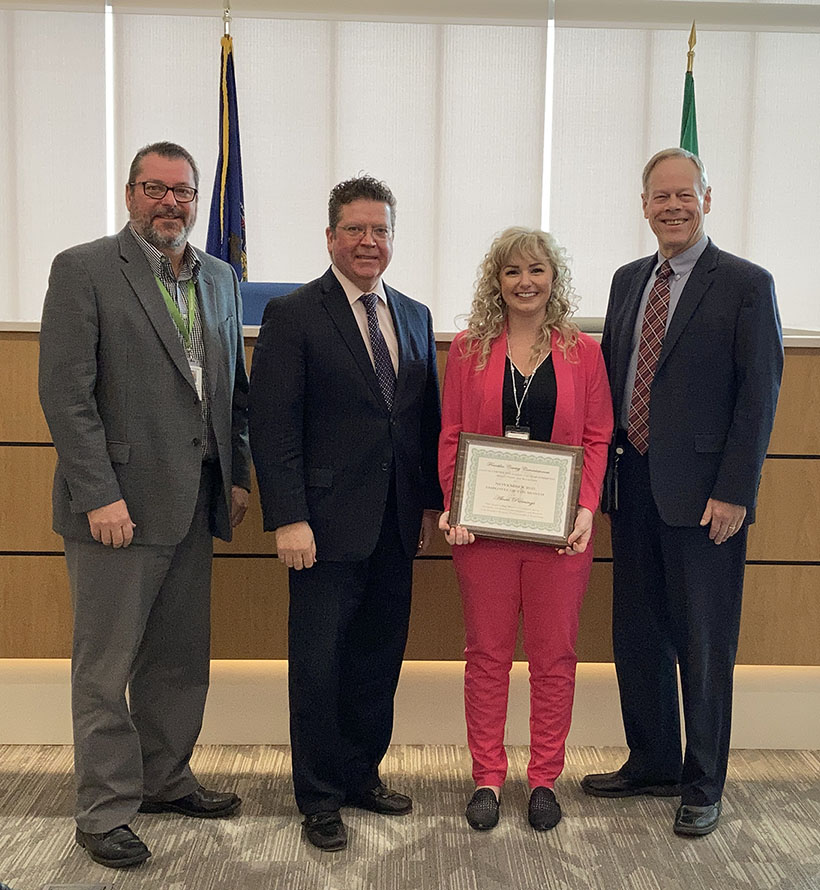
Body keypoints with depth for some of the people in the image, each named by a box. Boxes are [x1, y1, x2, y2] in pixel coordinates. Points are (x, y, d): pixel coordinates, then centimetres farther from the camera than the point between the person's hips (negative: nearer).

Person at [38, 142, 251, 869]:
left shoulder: (219, 278, 13)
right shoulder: (84, 270, -5)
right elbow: (66, 394, -12)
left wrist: (237, 476, 10)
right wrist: (99, 497, -17)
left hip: (195, 506, 6)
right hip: (119, 506, -6)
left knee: (181, 660, 16)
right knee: (105, 667, 5)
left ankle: (165, 780, 33)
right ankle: (106, 811, 19)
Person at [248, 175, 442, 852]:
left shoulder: (415, 316, 12)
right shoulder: (292, 316, -5)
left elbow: (429, 417, 14)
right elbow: (273, 428, -11)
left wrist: (431, 502, 10)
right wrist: (288, 519, -16)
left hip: (396, 526, 5)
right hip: (328, 525, -5)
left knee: (379, 660, 14)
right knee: (319, 666, 5)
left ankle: (362, 773, 32)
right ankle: (321, 798, 21)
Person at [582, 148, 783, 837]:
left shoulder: (746, 284, -5)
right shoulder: (629, 281, 13)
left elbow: (759, 396, -9)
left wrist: (733, 492, -15)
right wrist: (603, 468, 8)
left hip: (703, 494, -6)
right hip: (634, 486, 6)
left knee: (703, 646, 5)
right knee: (638, 637, 15)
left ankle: (704, 785, 22)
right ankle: (652, 763, 33)